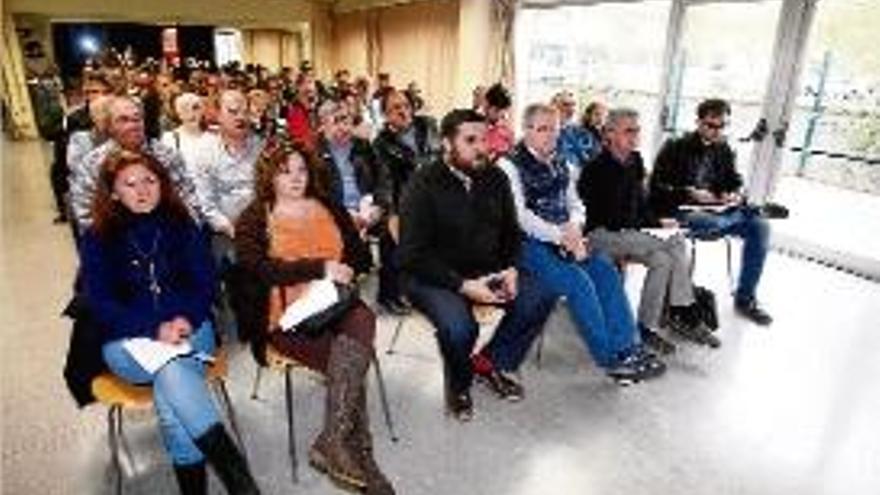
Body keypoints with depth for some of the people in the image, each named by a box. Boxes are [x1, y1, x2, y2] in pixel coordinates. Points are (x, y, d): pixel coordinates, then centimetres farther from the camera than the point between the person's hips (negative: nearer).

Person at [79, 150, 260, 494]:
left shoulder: (182, 225, 9)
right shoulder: (97, 239, 6)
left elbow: (205, 281, 5)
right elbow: (100, 303, -2)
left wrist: (186, 319, -15)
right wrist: (154, 330, -17)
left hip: (188, 328, 1)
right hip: (128, 340, -1)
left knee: (167, 391, -31)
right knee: (171, 369, -33)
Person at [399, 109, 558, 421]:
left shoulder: (494, 178, 4)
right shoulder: (424, 185, -13)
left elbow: (511, 233, 14)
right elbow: (414, 255, -17)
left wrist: (511, 269, -6)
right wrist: (463, 285, -24)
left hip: (487, 271, 6)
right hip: (433, 277, -6)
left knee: (539, 299, -13)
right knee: (459, 327, -32)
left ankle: (491, 361, 9)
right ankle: (458, 385, 4)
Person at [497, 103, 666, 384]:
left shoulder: (559, 164, 18)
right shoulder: (511, 165, -5)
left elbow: (575, 204, 18)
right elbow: (519, 216, -14)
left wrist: (573, 229, -5)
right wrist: (560, 236, -18)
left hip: (564, 239, 7)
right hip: (530, 244, -7)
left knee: (605, 269, -15)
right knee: (577, 281, -24)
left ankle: (626, 348, -11)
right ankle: (611, 359, -13)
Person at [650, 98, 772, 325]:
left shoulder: (724, 151, 15)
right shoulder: (676, 148, -1)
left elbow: (734, 183, 20)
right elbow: (657, 187, -8)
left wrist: (735, 196, -4)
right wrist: (690, 193, -20)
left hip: (718, 211, 6)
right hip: (682, 211, -6)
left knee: (759, 226, -14)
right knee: (713, 224, -37)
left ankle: (745, 298, -5)